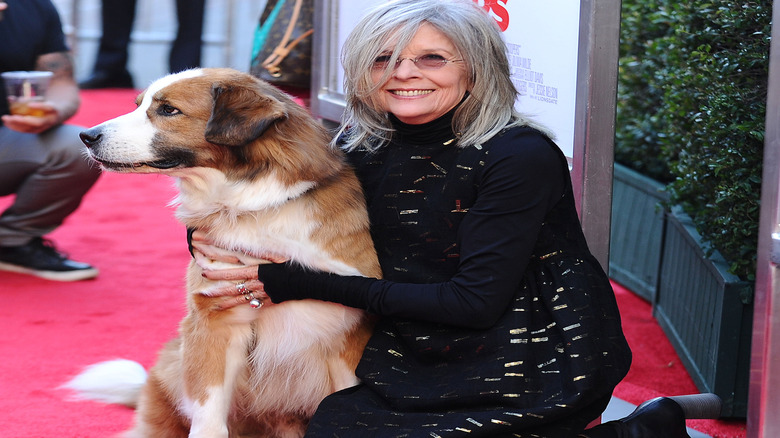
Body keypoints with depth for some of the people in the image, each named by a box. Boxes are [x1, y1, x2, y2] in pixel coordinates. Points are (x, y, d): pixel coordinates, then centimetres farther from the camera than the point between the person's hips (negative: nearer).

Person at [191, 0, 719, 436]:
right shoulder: (364, 148, 2)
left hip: (535, 364, -7)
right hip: (425, 357, 7)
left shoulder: (521, 156, -17)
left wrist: (312, 285, -19)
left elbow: (477, 301, -20)